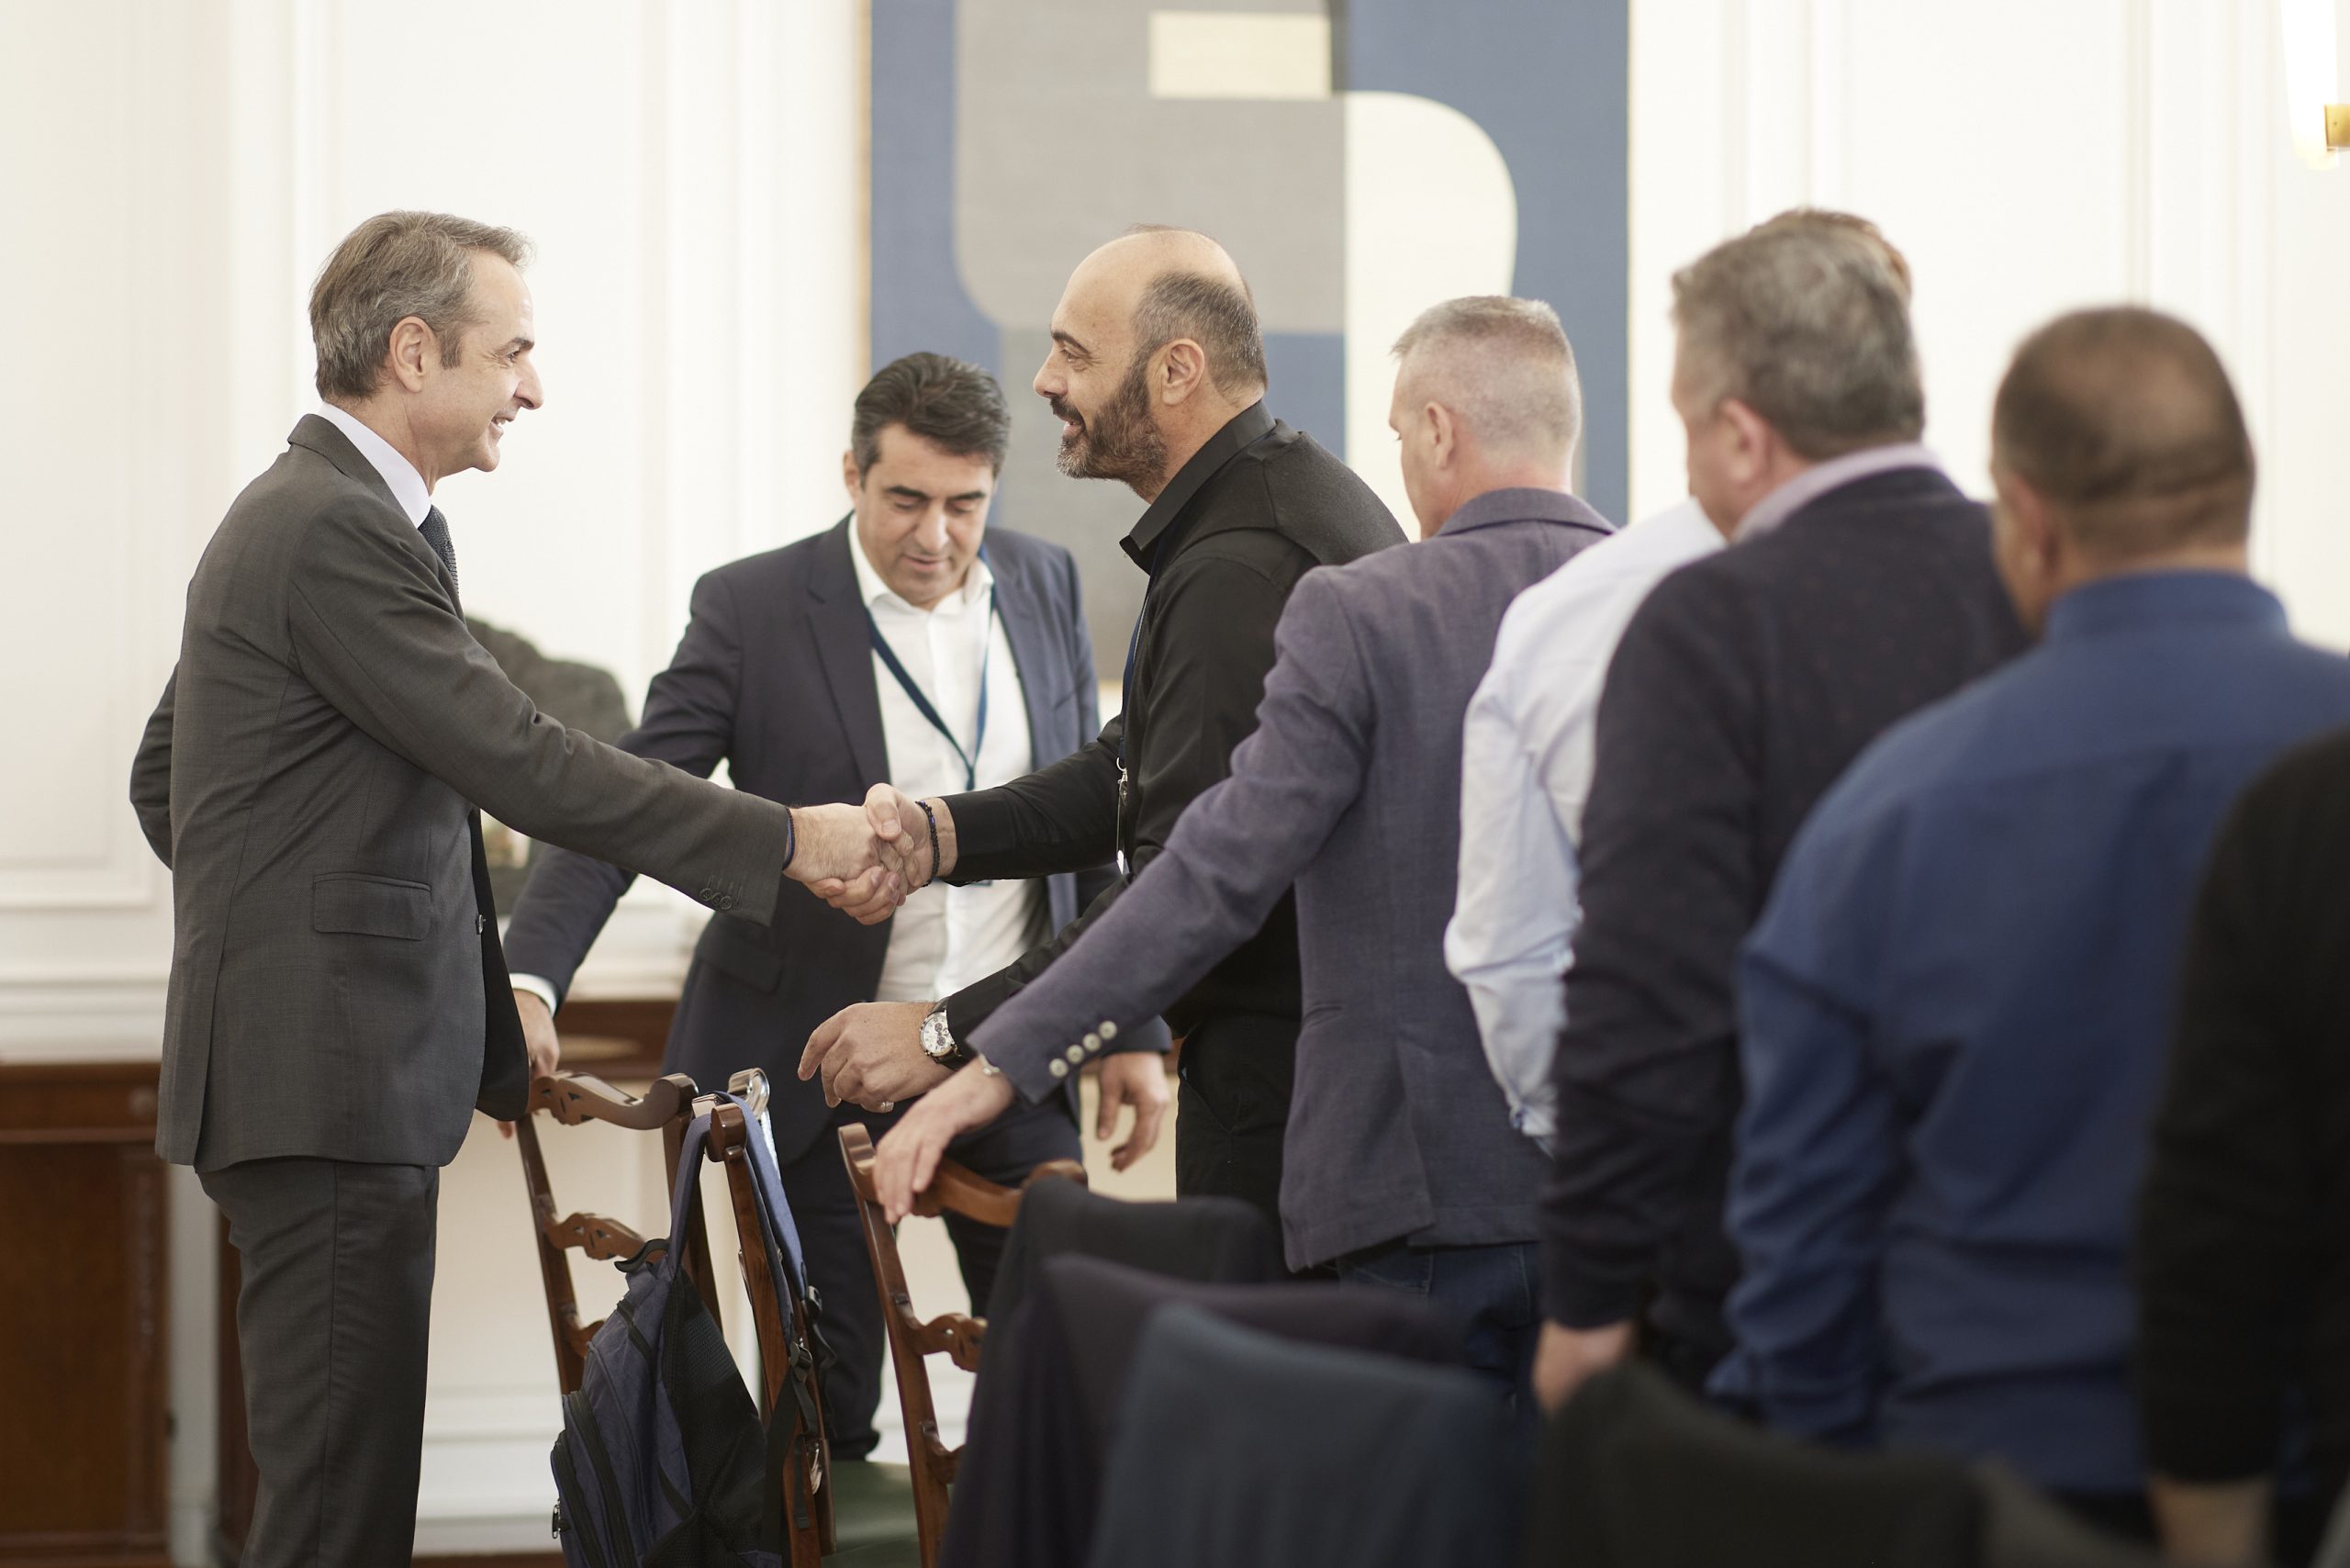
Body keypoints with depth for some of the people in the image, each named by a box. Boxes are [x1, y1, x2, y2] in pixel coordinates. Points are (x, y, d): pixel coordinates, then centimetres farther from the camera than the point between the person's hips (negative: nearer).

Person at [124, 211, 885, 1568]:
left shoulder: (294, 515, 17)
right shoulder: (343, 531, -15)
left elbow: (165, 776, 24)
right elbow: (521, 762, -20)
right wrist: (785, 841, -17)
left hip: (327, 1063, 11)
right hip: (330, 1077, -11)